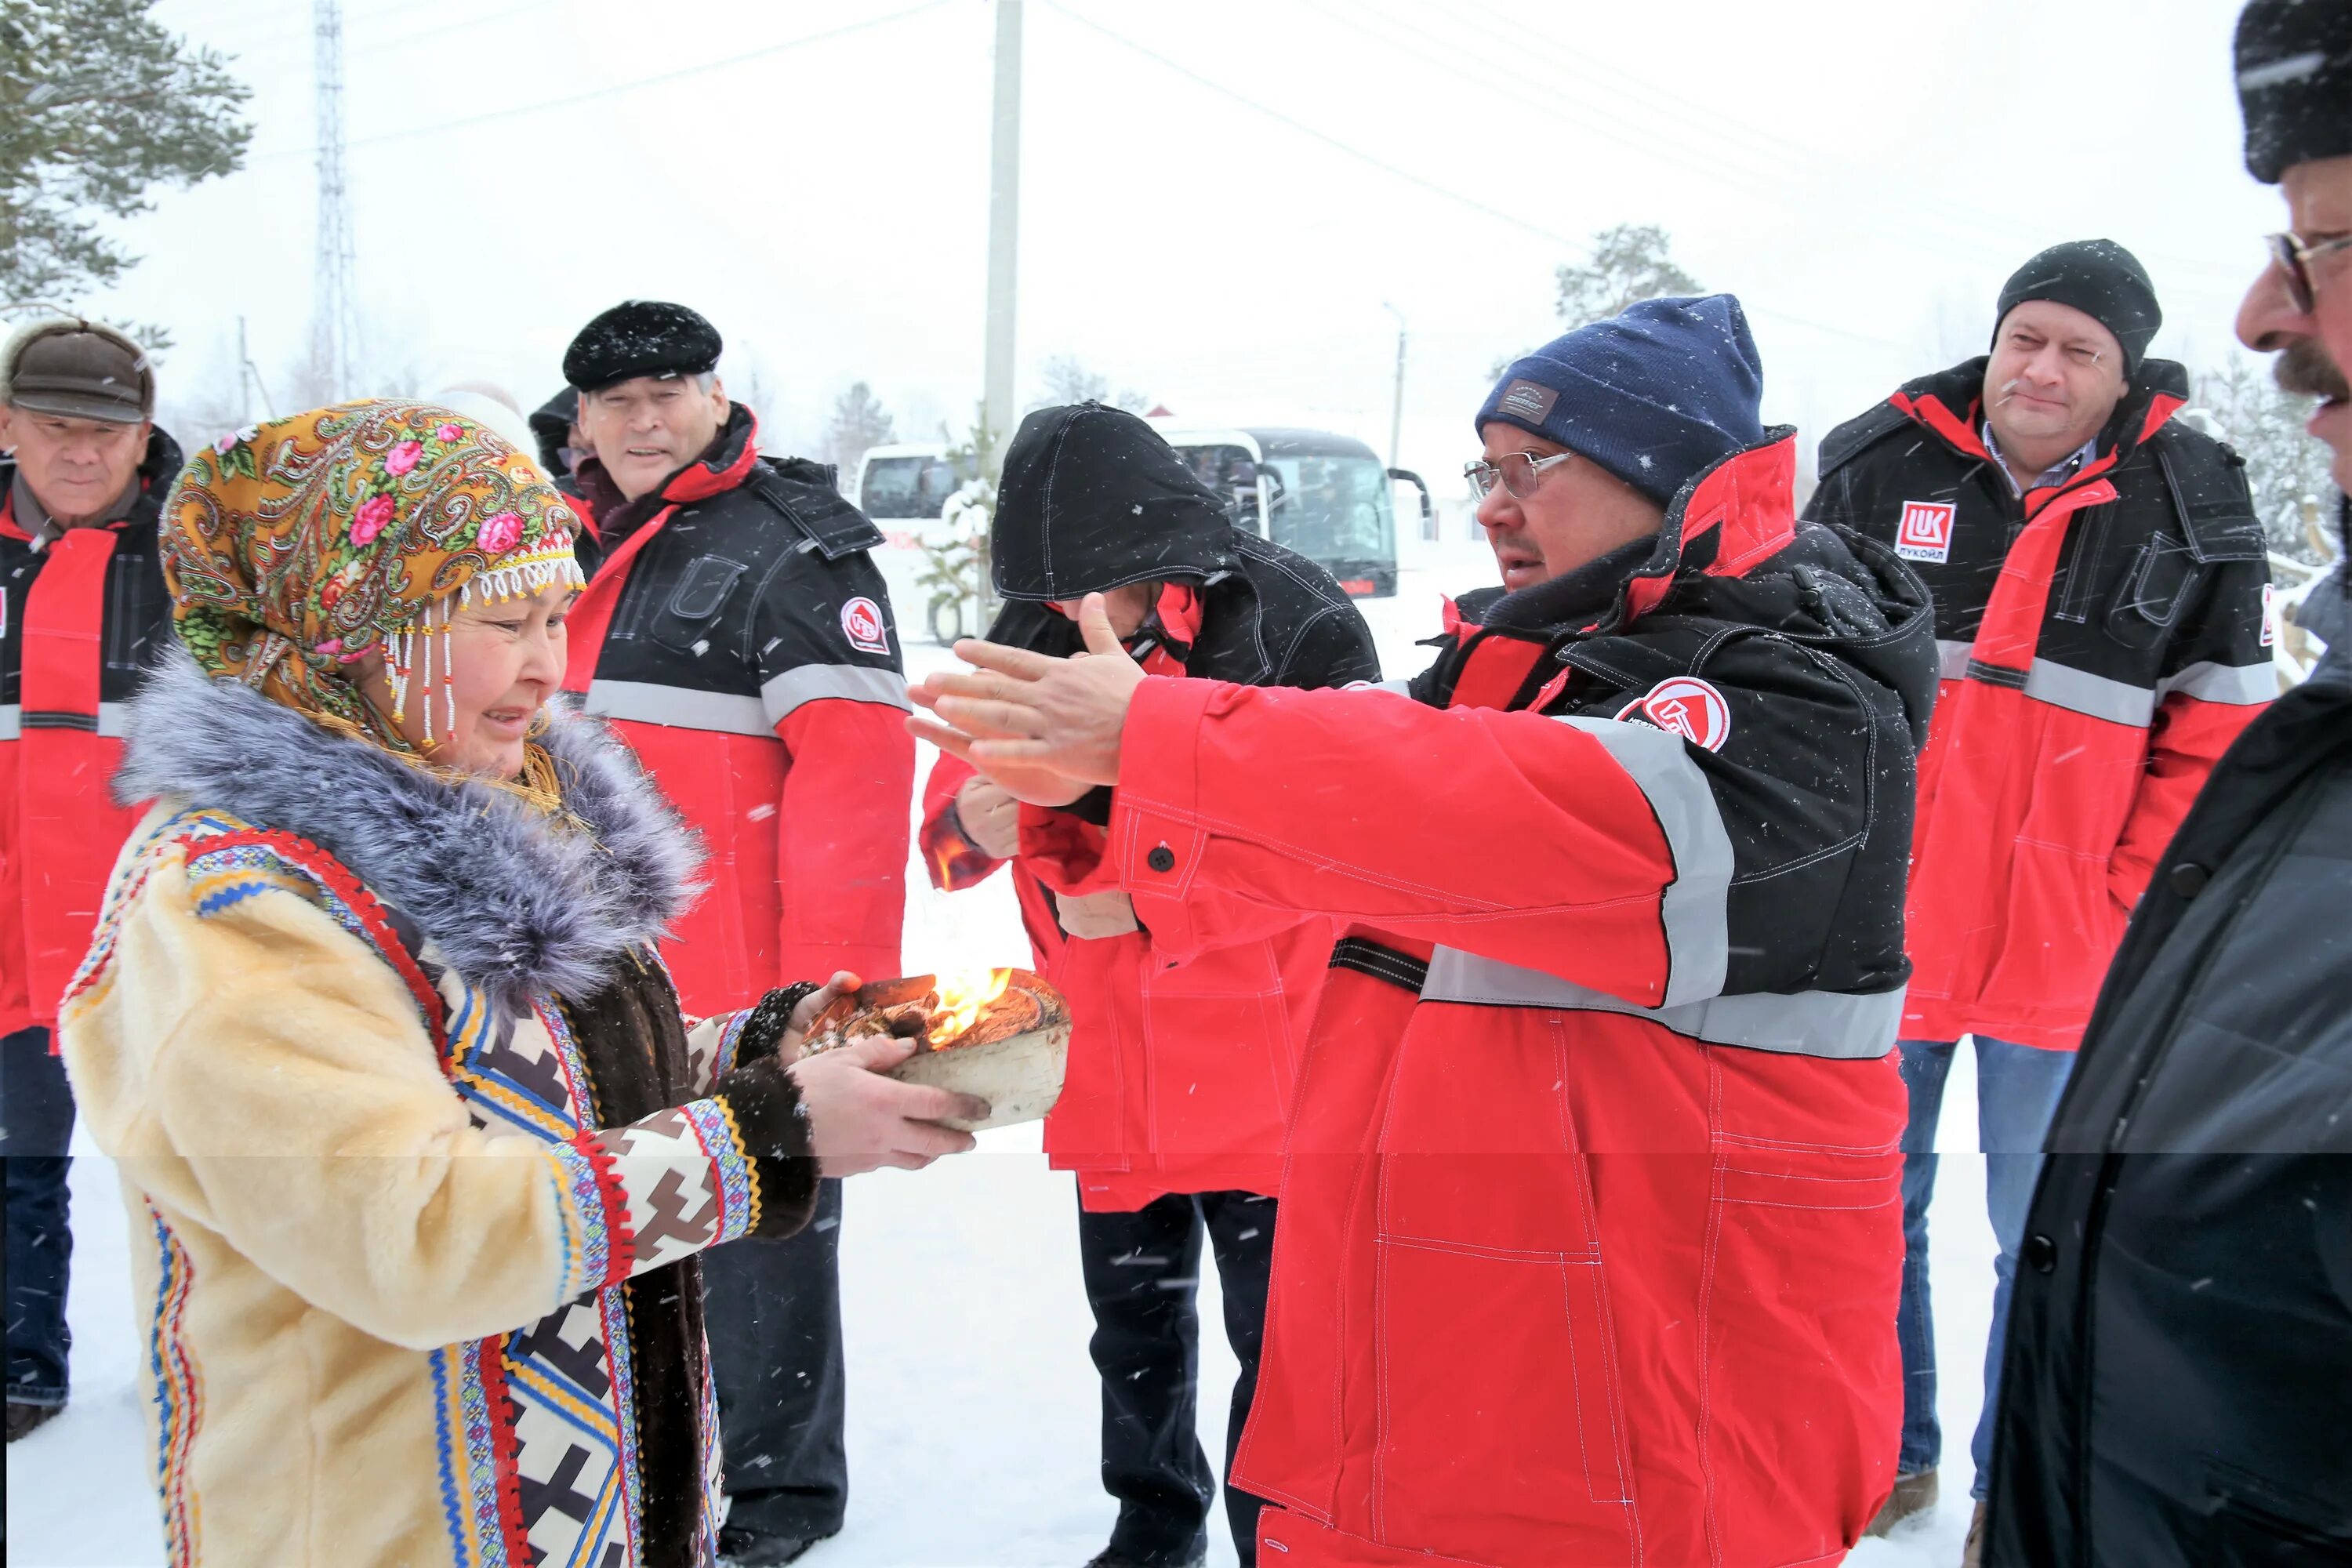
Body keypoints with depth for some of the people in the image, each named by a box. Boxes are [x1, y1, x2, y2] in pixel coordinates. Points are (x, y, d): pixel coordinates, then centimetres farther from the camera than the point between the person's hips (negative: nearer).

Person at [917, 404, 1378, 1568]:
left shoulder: (1303, 632, -17)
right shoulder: (1035, 630, -1)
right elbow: (964, 776, 2)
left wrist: (1148, 899, -33)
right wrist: (971, 816, -23)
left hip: (1263, 1066, -5)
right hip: (1109, 1063, 5)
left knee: (1275, 1339, 4)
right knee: (1133, 1323, 21)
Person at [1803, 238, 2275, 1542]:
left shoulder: (2193, 506, -2)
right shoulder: (1877, 466, 0)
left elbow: (2222, 737, 1)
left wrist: (2130, 899, -7)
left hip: (2064, 949, -1)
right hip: (1877, 929, 2)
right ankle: (1885, 1455, 33)